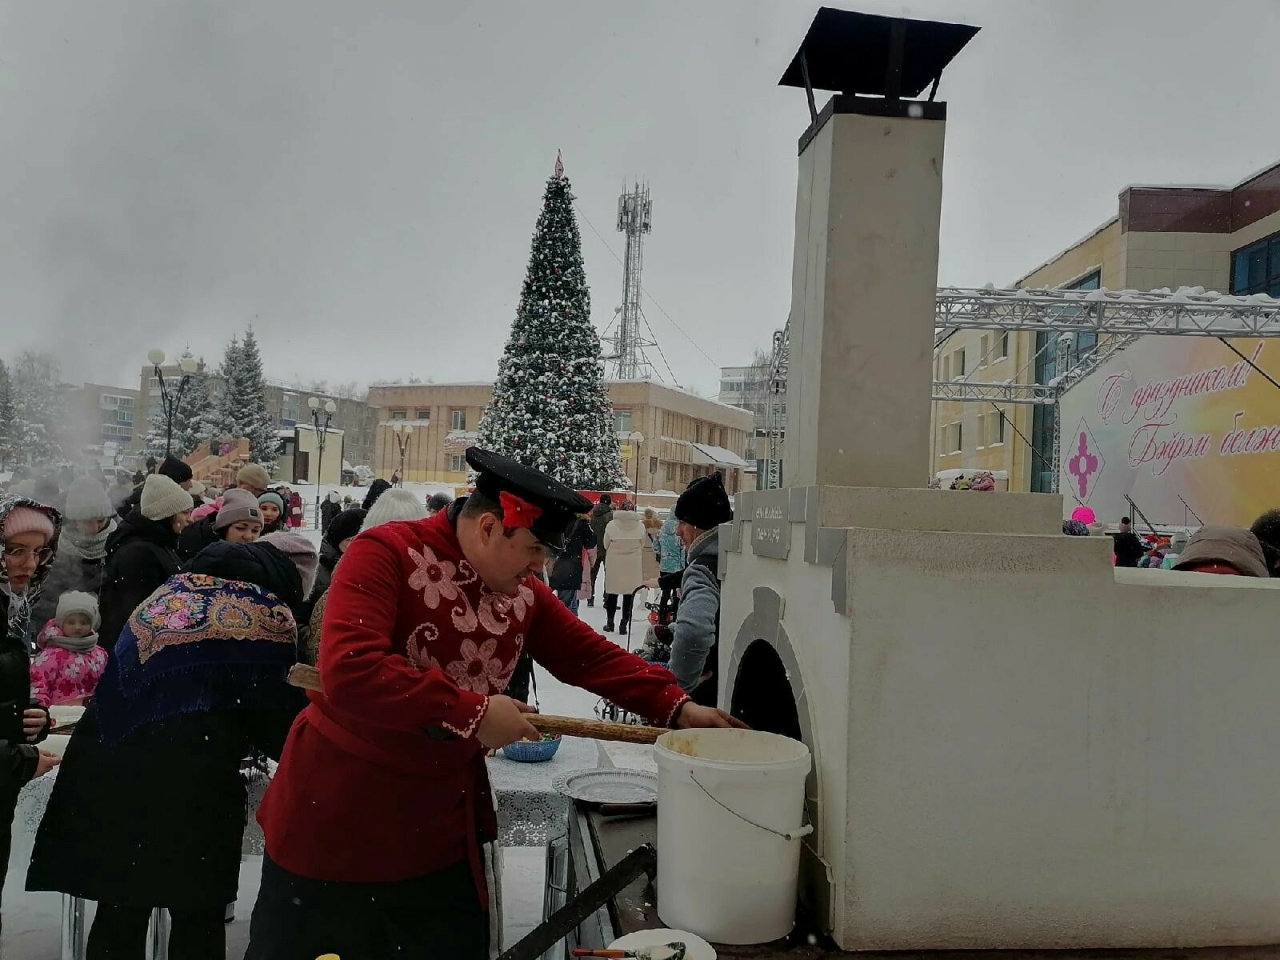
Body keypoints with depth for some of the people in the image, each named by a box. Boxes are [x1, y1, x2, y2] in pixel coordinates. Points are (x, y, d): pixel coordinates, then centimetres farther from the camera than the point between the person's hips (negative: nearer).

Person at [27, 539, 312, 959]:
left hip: (108, 760, 6)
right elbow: (274, 715, -3)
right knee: (198, 916, 9)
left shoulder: (175, 587, 17)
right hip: (191, 775, -6)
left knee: (120, 909, 17)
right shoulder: (269, 617, -4)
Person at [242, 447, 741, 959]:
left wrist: (676, 708, -7)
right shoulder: (386, 554, -21)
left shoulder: (522, 590, -1)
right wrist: (472, 713, -29)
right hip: (337, 812, -5)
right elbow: (350, 669, -33)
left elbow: (592, 655, 4)